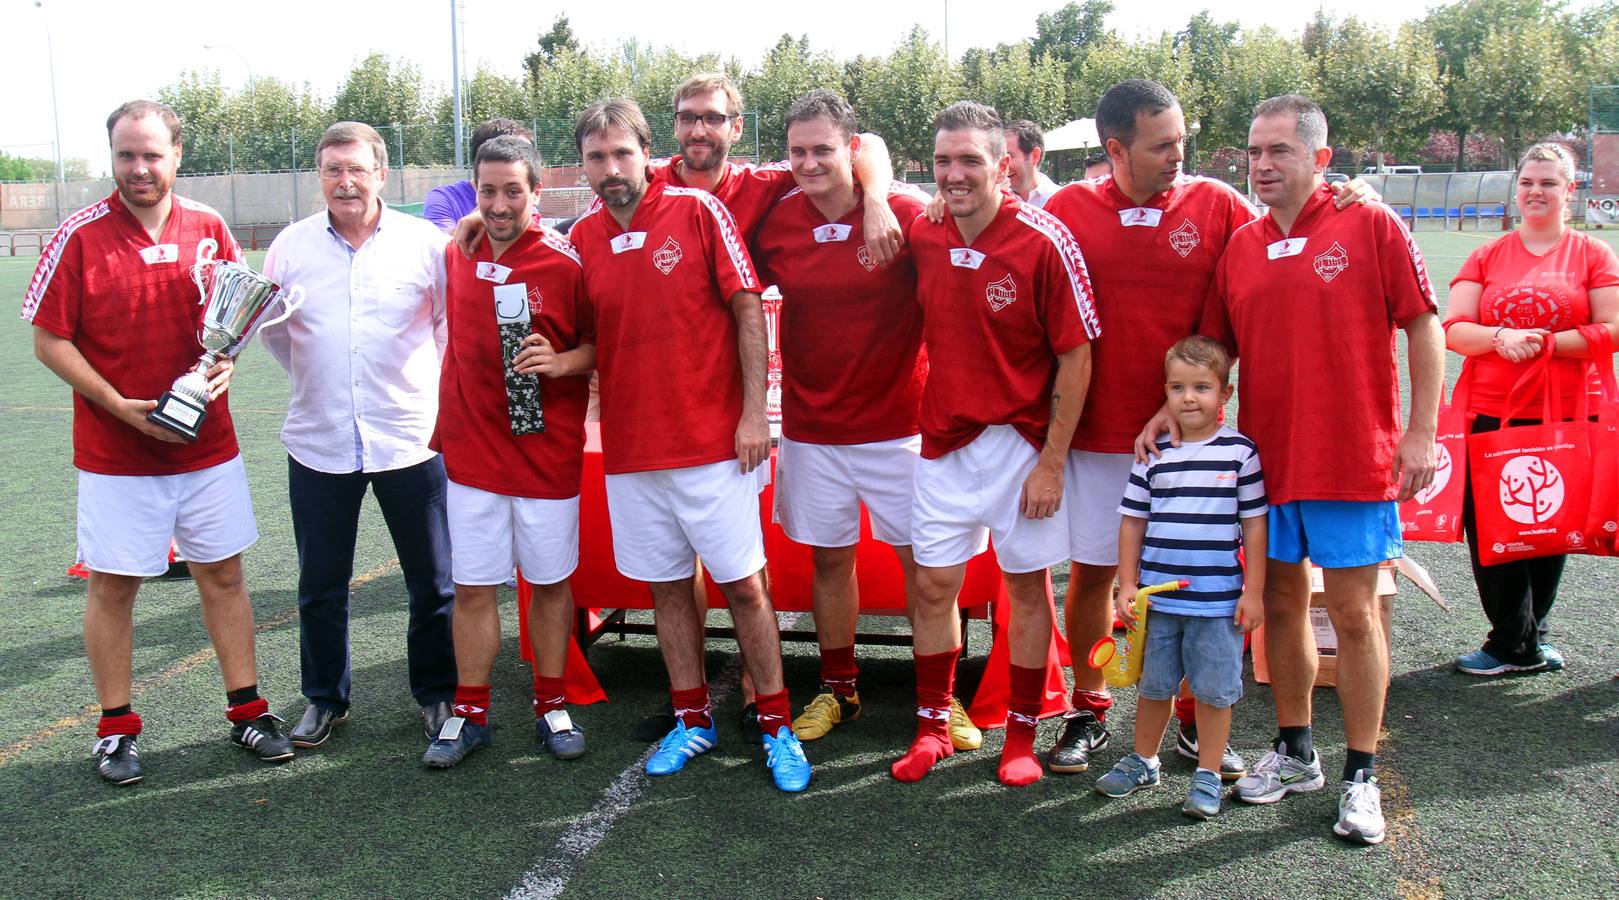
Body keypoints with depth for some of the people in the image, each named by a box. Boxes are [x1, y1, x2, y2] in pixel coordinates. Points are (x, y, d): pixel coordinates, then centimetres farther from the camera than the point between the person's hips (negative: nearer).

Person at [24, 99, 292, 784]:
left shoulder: (209, 228, 2)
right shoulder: (79, 236, -7)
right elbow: (49, 340, -5)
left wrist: (224, 363, -9)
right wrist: (120, 405, -15)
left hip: (209, 445, 3)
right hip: (115, 455, -2)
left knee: (223, 573, 10)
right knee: (113, 585, 6)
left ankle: (246, 709, 22)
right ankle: (115, 728, 21)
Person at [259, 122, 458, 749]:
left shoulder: (426, 243, -4)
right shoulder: (291, 246, 3)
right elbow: (271, 326, 16)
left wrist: (430, 390, 4)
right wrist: (313, 382, 14)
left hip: (410, 438, -2)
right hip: (319, 443, 2)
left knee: (433, 581, 7)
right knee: (320, 584, 12)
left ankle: (438, 694, 25)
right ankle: (325, 698, 30)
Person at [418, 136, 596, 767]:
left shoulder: (566, 264, -9)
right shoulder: (456, 254, 4)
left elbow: (602, 346, -3)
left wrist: (561, 361, -22)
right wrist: (443, 423, 10)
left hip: (546, 450, -3)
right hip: (470, 450, 3)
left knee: (550, 582, 9)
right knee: (472, 586, 8)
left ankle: (551, 707, 24)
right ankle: (469, 714, 20)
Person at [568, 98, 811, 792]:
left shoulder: (698, 211, -7)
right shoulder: (582, 239, 5)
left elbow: (748, 310, -6)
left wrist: (754, 412, -10)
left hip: (713, 442, -4)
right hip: (630, 447, 4)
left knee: (743, 584, 2)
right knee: (666, 586, 12)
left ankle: (777, 726, 15)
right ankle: (693, 720, 27)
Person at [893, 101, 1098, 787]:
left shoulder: (1043, 242, -15)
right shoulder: (923, 235, -2)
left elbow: (1076, 356, -12)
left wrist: (1052, 461, -14)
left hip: (1021, 441, -4)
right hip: (943, 441, 4)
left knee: (1026, 585, 8)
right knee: (933, 584, 7)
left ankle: (1023, 731, 22)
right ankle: (931, 726, 22)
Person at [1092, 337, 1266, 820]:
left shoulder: (1240, 452, -4)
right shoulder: (1154, 453, 2)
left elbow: (1254, 524, -1)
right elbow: (1133, 521, 7)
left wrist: (1254, 591, -3)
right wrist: (1127, 584, 2)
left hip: (1218, 600, -2)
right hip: (1158, 597, 2)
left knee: (1214, 690, 5)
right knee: (1154, 685, 15)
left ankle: (1208, 777, 20)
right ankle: (1143, 762, 33)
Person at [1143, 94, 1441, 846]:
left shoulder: (1372, 226, -4)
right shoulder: (1240, 248, 8)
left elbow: (1423, 328, -4)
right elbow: (1214, 349, 13)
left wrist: (1421, 431, -9)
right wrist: (1174, 409, -3)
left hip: (1354, 459, -5)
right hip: (1266, 459, 5)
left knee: (1353, 613, 1)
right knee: (1281, 602, 13)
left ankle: (1361, 776, 14)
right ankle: (1294, 753, 30)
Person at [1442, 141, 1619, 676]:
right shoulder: (1487, 257, 10)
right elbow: (1453, 330, 3)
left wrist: (1544, 342, -14)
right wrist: (1501, 337, -16)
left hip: (1566, 417, -1)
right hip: (1491, 415, 1)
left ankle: (1518, 641, 23)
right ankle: (1520, 645, 11)